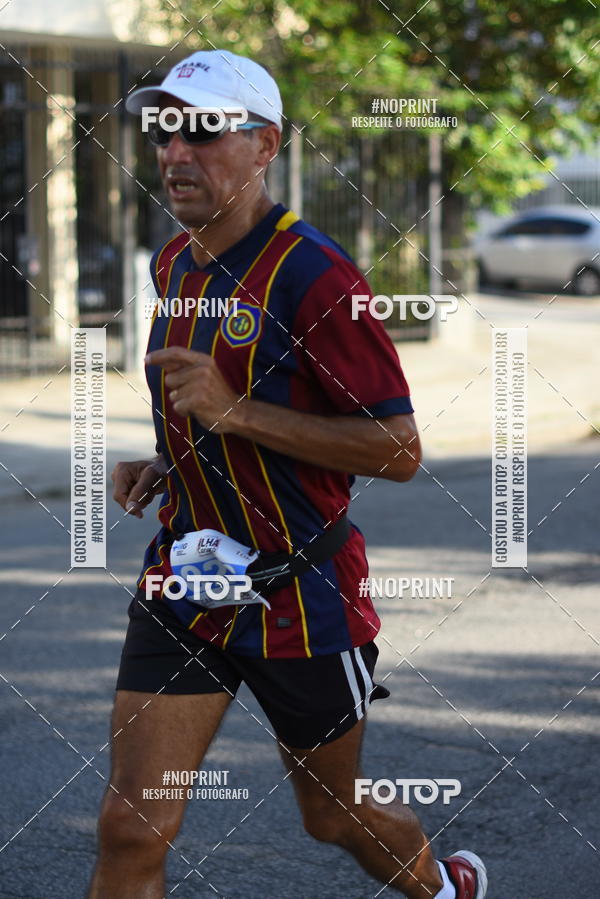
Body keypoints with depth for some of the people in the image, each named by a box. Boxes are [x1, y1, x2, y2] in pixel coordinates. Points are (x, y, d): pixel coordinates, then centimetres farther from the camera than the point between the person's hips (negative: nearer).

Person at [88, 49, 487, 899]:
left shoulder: (313, 274, -18)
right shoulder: (174, 265, 8)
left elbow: (399, 450, -20)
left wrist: (235, 412, -25)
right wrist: (167, 468, 5)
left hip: (301, 594, -6)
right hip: (183, 580, 6)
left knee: (335, 815, 15)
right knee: (131, 829, -5)